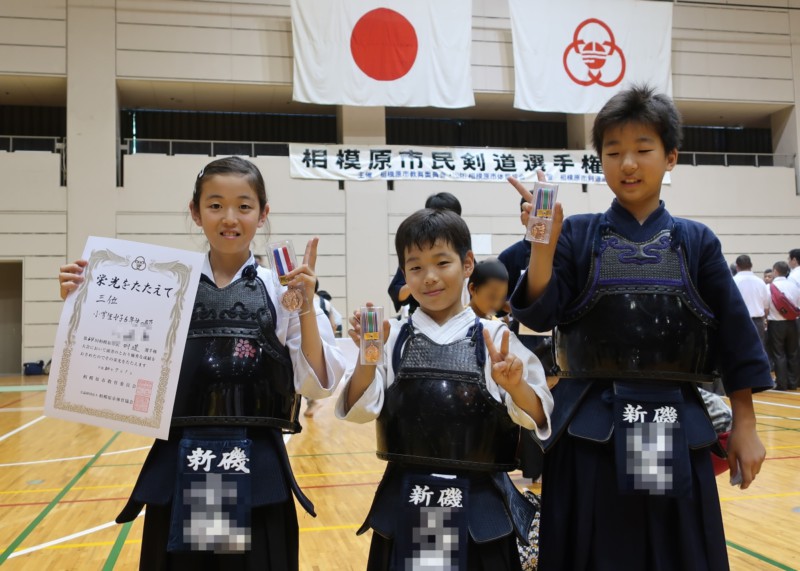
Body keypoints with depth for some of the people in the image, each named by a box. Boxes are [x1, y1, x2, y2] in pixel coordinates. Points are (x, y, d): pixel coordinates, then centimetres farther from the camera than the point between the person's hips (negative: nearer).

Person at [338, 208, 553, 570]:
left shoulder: (495, 338, -1)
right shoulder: (391, 338, 2)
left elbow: (537, 418, -3)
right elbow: (358, 410, -5)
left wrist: (515, 386, -23)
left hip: (479, 506, 0)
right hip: (406, 506, 1)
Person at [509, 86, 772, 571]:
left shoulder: (696, 242, 5)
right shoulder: (578, 235, 2)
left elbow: (735, 337, 7)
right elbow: (538, 315, -8)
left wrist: (745, 427, 5)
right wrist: (544, 243, -21)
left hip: (676, 434, 1)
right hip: (591, 433, -1)